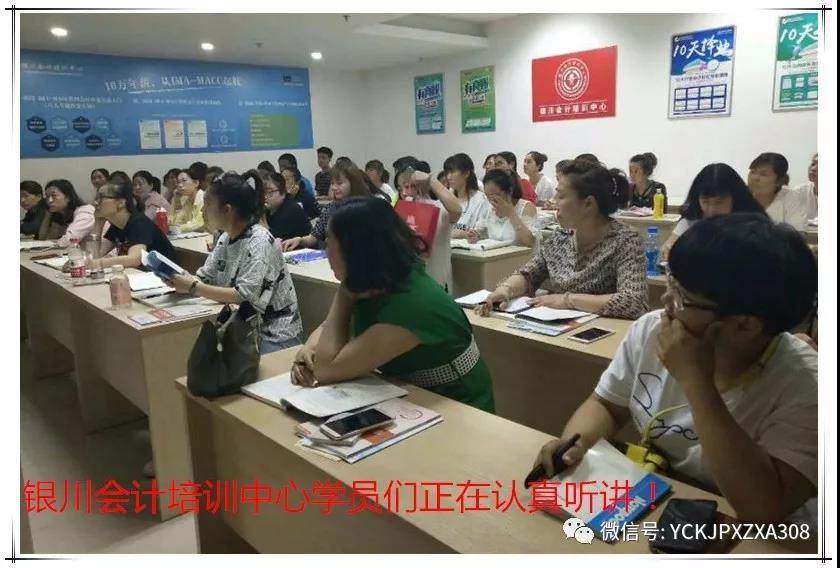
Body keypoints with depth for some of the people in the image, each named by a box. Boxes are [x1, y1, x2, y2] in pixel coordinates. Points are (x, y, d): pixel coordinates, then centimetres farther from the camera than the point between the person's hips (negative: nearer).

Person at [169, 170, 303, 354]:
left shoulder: (259, 242, -20)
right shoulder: (225, 239, 6)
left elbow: (244, 297, -26)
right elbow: (204, 278, 4)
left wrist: (194, 288, -23)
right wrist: (179, 280, -16)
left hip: (274, 335, -7)